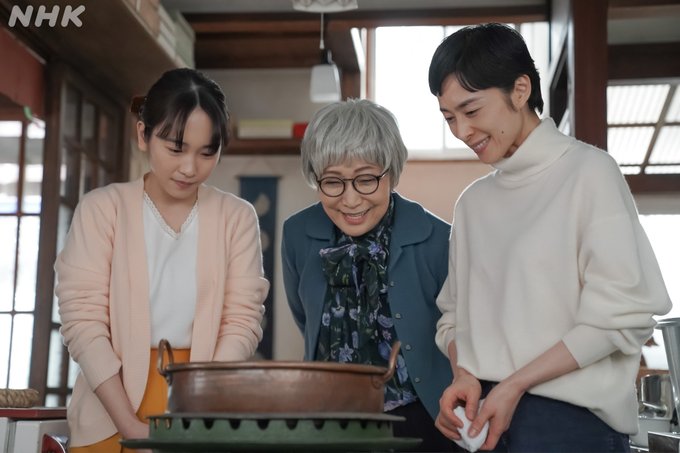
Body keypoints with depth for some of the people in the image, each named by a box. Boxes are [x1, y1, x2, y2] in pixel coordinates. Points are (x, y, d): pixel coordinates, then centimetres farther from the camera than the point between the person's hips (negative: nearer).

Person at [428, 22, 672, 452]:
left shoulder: (589, 171, -4)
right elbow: (456, 314, 13)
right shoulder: (473, 200, 12)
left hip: (569, 415, -5)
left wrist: (515, 385, -13)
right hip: (483, 414, 5)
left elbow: (623, 316, -10)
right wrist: (464, 376, -7)